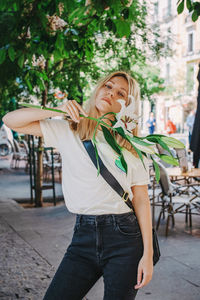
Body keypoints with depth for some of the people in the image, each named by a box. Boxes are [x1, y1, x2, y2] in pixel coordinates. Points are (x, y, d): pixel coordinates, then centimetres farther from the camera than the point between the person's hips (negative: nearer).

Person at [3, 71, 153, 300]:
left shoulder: (132, 147, 2)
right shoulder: (68, 131, 4)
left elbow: (142, 200, 0)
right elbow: (11, 120, 2)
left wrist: (148, 254, -5)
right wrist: (58, 110, -12)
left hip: (124, 238, -1)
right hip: (83, 237, 1)